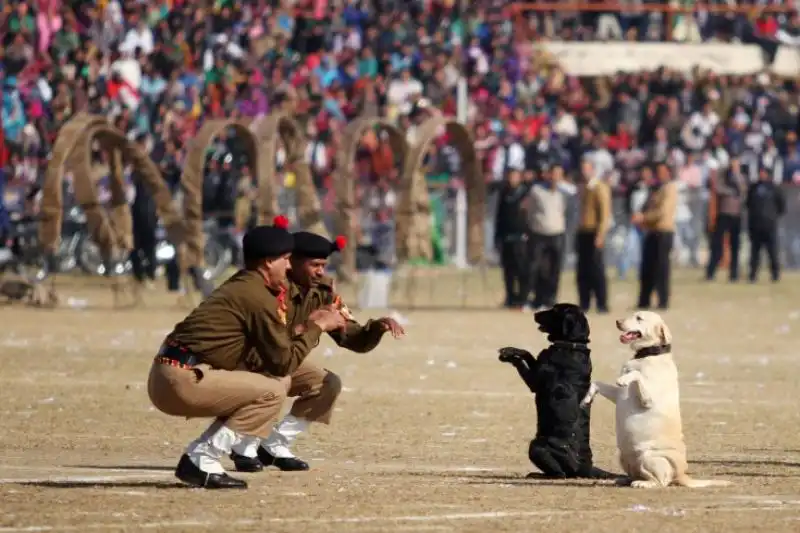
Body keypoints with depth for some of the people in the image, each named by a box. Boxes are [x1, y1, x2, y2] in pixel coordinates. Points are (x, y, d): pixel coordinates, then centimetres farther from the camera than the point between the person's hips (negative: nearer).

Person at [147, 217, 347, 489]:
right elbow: (284, 363, -7)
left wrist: (303, 327, 17)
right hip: (182, 382, -10)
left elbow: (258, 358, 21)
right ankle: (201, 460, -11)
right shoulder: (259, 297, -11)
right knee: (272, 392, -8)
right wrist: (317, 328, 4)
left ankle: (199, 458, 9)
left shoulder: (240, 285, 19)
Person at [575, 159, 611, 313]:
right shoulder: (583, 188, 15)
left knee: (596, 270, -6)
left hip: (594, 233, -7)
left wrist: (600, 235, -17)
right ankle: (584, 304, 9)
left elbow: (605, 213, -11)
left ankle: (602, 304, -3)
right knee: (583, 270, 5)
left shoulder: (600, 188, -6)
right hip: (582, 232, 7)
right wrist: (578, 230, 11)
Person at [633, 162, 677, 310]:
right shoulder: (655, 189, 20)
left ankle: (663, 301, -2)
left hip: (664, 232, -8)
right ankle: (644, 302, 10)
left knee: (661, 267, -6)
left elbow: (663, 211, -16)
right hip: (650, 231, 8)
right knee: (646, 269, 6)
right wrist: (639, 217, 4)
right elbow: (647, 209, 24)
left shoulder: (670, 189, -6)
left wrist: (643, 217, -18)